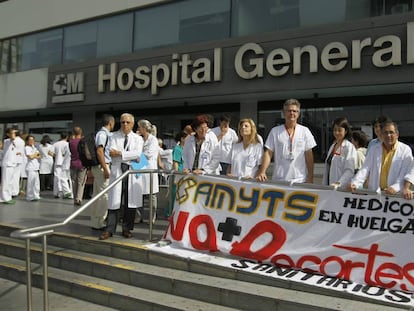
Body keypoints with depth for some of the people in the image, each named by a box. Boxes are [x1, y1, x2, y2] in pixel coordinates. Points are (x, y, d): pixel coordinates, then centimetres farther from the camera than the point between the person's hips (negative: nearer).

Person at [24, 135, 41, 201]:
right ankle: (30, 197, -1)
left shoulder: (34, 148, 19)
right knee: (31, 182, -7)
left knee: (37, 182, 9)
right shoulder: (27, 148, -5)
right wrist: (36, 154, -1)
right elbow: (30, 157, -17)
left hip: (36, 167, 8)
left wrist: (34, 156, -5)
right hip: (30, 167, -8)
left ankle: (35, 195, 17)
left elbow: (39, 156, 14)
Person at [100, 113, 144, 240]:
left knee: (130, 202, 3)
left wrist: (120, 153, -12)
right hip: (117, 171, -1)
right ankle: (109, 229, 4)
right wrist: (130, 156, -9)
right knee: (114, 201, -3)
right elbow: (112, 152, -5)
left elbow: (137, 154, -6)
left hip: (133, 173, 1)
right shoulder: (114, 136, 11)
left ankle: (127, 229, 14)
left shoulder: (138, 138, 11)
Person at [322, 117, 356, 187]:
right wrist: (324, 186, 11)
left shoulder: (349, 147, -6)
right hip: (329, 187, 6)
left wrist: (339, 183, -24)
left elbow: (349, 171, -14)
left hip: (342, 188, -5)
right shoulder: (332, 146, 15)